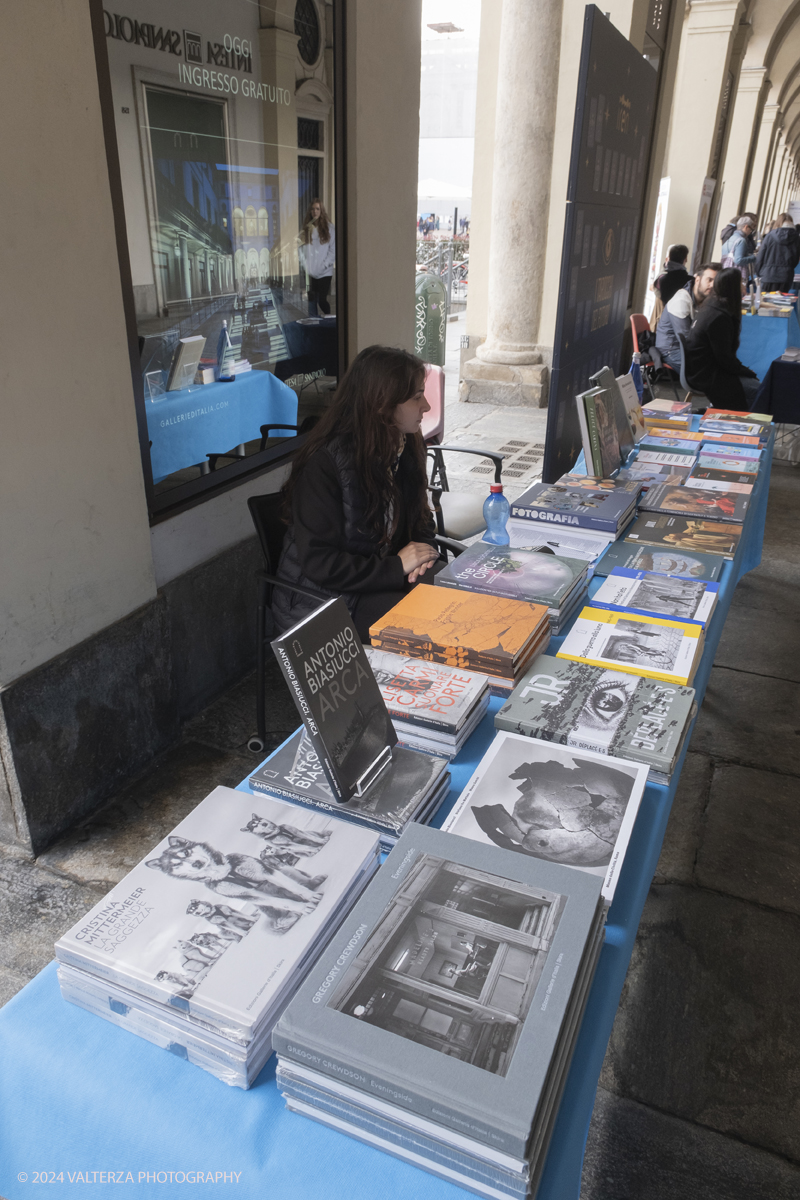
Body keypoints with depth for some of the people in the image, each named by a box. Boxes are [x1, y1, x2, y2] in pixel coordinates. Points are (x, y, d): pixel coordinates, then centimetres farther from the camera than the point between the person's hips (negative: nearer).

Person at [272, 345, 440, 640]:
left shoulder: (404, 447, 4)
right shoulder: (324, 463, -20)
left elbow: (421, 516, 17)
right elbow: (318, 561, -22)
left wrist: (421, 553, -7)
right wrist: (396, 568, -21)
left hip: (384, 579, 7)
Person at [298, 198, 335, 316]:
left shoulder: (329, 228, 3)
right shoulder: (306, 229, 10)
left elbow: (333, 250, -2)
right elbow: (302, 249, 5)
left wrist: (324, 266, -11)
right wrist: (305, 266, -8)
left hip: (325, 272, -2)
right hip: (310, 273, 2)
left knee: (322, 300, -6)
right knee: (311, 300, 2)